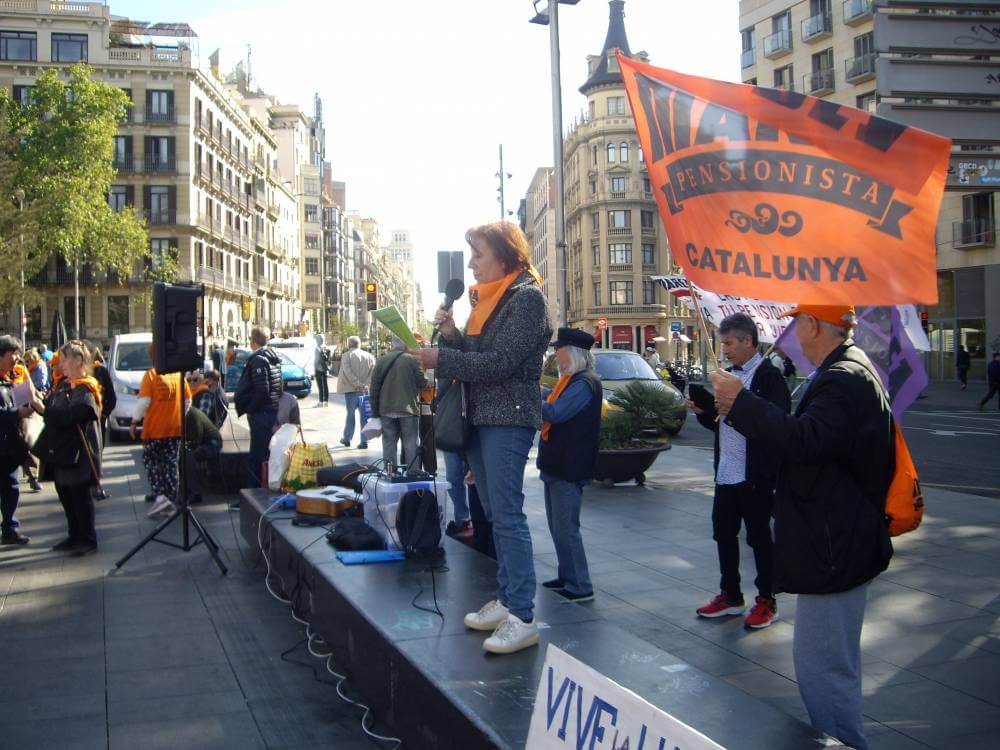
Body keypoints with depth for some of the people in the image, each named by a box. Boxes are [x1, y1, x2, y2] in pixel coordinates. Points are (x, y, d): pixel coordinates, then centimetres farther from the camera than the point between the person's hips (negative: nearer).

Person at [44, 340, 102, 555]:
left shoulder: (85, 390, -15)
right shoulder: (63, 386, 13)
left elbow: (66, 416, -26)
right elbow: (52, 414, 12)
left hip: (78, 453, -9)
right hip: (60, 452, 9)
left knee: (80, 496, -1)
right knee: (66, 495, 15)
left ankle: (88, 540, 9)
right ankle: (74, 537, 27)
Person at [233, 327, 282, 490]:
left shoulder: (258, 359, -14)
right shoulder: (274, 357, 14)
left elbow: (262, 390, -22)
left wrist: (249, 409, -11)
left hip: (261, 414, -9)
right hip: (274, 411, 9)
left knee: (257, 457, -5)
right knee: (268, 454, 14)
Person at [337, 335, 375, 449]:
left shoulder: (346, 355, -3)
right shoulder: (369, 356, 9)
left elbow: (348, 373, -13)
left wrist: (358, 385, -13)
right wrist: (366, 385, -7)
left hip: (351, 390, -3)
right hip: (366, 390, 3)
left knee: (351, 413, 8)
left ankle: (347, 439, 17)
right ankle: (364, 441, 3)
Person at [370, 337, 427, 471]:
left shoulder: (381, 361, 3)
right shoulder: (412, 360, -7)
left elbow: (374, 388, 4)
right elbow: (421, 383, -7)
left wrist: (375, 412, 9)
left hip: (386, 410, 3)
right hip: (408, 409, -3)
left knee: (389, 444, 8)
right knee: (411, 444, 3)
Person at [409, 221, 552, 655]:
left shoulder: (526, 297, -11)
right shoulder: (486, 298, 16)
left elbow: (499, 362, -19)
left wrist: (440, 358, -16)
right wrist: (450, 335, -1)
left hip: (508, 419, -9)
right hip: (481, 417, 9)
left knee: (507, 516, -10)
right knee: (496, 515, 12)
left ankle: (523, 618, -8)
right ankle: (506, 600, 19)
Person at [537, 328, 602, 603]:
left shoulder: (584, 384, -18)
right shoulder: (569, 380, 14)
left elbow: (554, 413, -25)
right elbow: (551, 408, 18)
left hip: (569, 467, -10)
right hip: (556, 464, 10)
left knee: (566, 528, -6)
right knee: (558, 526, 16)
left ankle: (581, 587, 0)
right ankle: (566, 576, 26)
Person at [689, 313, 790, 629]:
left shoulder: (769, 377, -12)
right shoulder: (729, 375, 14)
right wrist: (704, 411, -1)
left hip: (755, 476, -8)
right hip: (726, 473, 8)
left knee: (759, 538, 5)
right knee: (723, 534, 14)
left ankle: (766, 601, 19)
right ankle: (730, 596, 28)